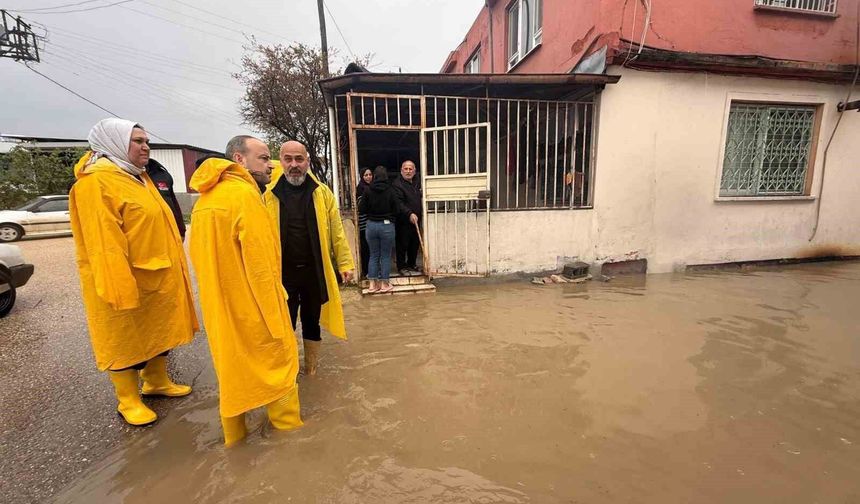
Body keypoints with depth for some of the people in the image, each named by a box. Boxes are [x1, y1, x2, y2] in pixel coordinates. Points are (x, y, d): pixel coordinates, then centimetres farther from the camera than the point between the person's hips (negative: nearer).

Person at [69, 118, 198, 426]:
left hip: (158, 276, 9)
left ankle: (157, 382, 37)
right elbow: (103, 244, -21)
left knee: (158, 331, 19)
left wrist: (174, 268, 19)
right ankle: (128, 401, 24)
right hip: (127, 281, -9)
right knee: (125, 339, 7)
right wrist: (121, 290, -23)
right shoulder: (95, 182, -15)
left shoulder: (139, 177, 13)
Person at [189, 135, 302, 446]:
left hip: (220, 303, 8)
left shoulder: (206, 197, 8)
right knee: (276, 359, 8)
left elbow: (200, 256, 11)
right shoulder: (244, 194, -17)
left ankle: (233, 431, 36)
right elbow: (261, 264, -21)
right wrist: (274, 316, -16)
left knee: (231, 361, 20)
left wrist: (217, 297, 16)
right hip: (251, 304, -8)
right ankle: (287, 424, 24)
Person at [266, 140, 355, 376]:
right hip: (282, 272, 0)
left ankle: (312, 369, 36)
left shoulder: (322, 192, 0)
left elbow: (336, 231, -1)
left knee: (312, 322, 16)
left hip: (315, 271, 1)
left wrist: (345, 263, -4)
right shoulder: (269, 194, -1)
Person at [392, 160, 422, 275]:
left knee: (415, 244, 14)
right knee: (402, 244, 0)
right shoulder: (397, 184, -11)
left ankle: (412, 264, 28)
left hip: (415, 220, 8)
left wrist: (420, 212, 13)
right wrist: (409, 214, -27)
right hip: (403, 221, -7)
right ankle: (402, 266, 12)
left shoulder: (416, 183, 14)